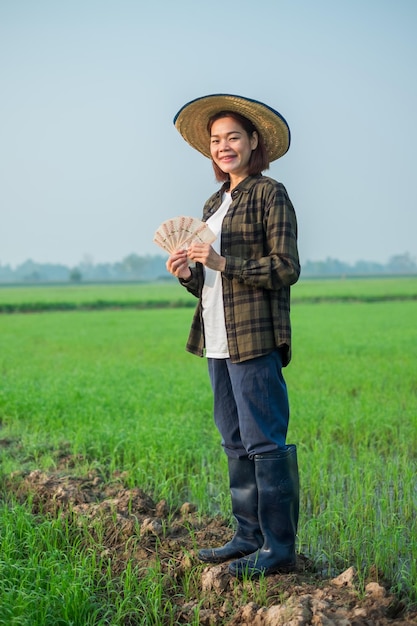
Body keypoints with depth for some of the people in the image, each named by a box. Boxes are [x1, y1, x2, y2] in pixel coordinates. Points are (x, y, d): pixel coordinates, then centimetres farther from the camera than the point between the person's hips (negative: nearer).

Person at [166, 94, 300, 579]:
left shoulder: (270, 194, -3)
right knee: (235, 443, 12)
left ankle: (279, 548, 2)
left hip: (255, 339, -8)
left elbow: (286, 268, -11)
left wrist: (223, 263, -17)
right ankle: (249, 535, 22)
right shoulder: (214, 205, 20)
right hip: (218, 341, 8)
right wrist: (189, 275, 2)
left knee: (264, 441, -6)